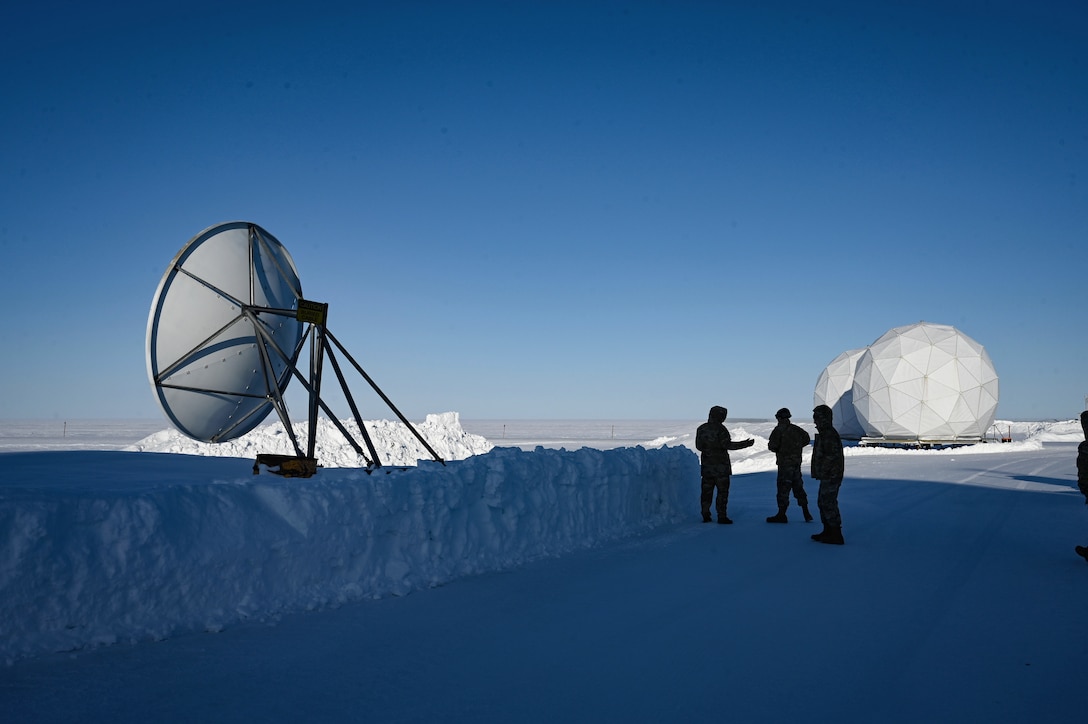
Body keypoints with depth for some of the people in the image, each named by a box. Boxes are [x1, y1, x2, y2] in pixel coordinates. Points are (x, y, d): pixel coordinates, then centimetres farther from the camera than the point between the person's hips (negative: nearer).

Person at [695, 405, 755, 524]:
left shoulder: (701, 428, 8)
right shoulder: (720, 429, -11)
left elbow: (698, 446, 13)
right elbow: (727, 445, -16)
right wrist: (744, 444, -10)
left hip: (706, 464, 6)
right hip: (720, 465, -6)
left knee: (707, 490, 9)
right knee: (722, 490, -1)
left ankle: (706, 515, 10)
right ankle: (721, 516, -3)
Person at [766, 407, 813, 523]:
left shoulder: (779, 430, -12)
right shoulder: (796, 429, 10)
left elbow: (772, 446, -17)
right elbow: (807, 439, 25)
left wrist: (777, 449, 5)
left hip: (785, 462, -7)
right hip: (797, 462, 7)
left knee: (783, 487, -4)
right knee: (798, 487, 15)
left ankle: (781, 515, -3)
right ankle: (806, 513, 18)